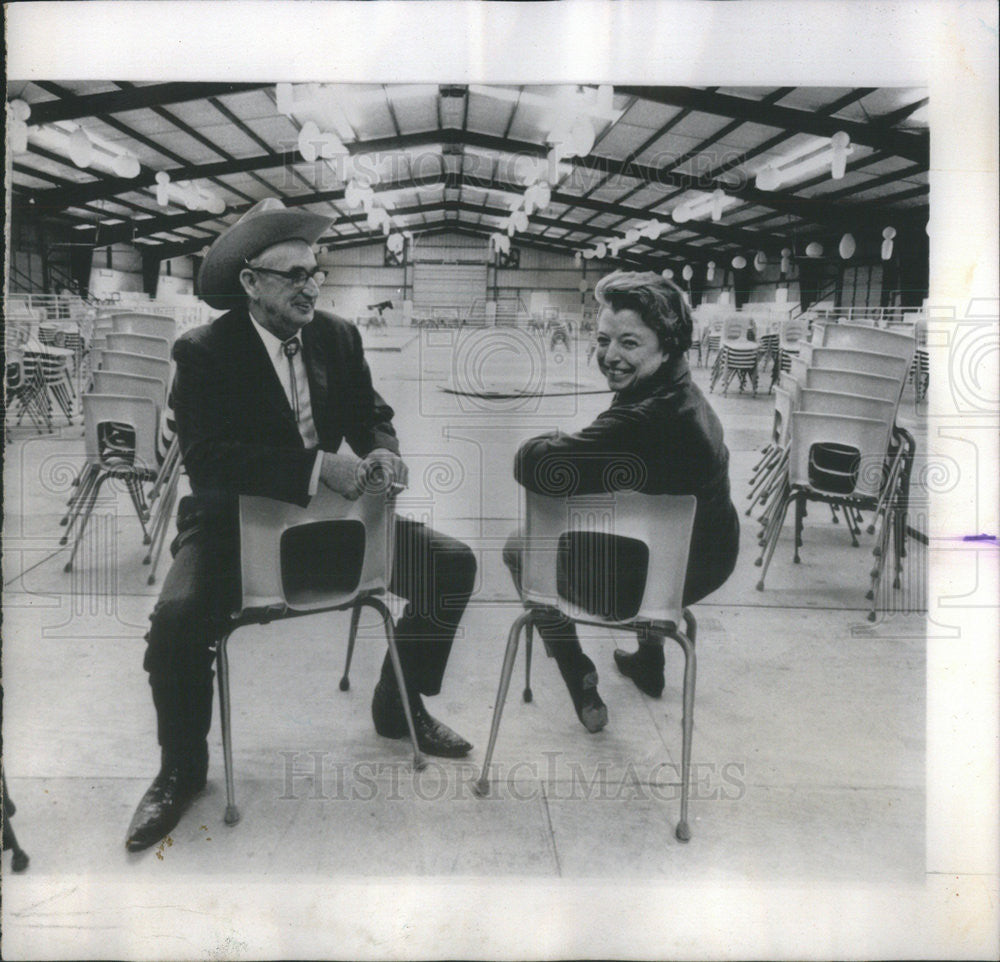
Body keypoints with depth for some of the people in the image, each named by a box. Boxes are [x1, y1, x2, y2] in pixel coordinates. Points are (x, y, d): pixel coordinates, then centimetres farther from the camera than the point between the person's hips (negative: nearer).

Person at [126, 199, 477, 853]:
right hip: (234, 525, -4)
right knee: (178, 618, -31)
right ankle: (182, 771, 0)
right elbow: (208, 456, -23)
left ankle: (399, 705, 16)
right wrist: (316, 466, -32)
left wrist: (381, 452, -16)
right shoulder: (204, 352, -12)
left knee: (453, 566, -6)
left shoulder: (338, 336, 3)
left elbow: (371, 415, 10)